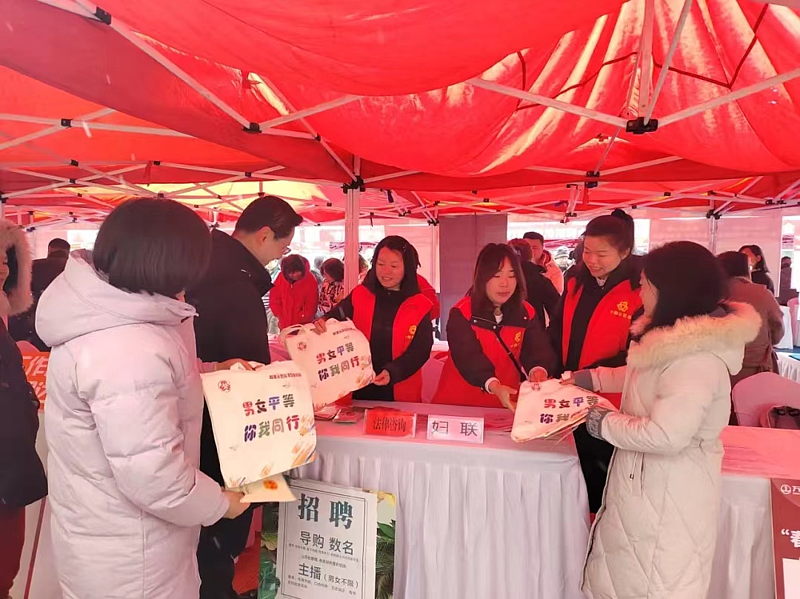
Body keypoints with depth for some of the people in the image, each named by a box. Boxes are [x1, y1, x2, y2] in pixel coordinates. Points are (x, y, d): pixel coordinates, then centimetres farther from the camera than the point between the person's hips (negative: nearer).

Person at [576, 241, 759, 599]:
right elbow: (645, 375, 22)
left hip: (669, 493, -9)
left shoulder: (697, 358, -29)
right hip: (645, 483, 9)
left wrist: (604, 422, -19)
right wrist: (591, 378, 15)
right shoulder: (677, 339, 3)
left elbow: (665, 435, -33)